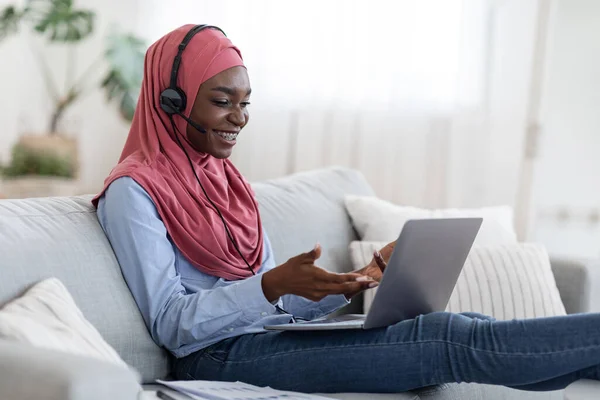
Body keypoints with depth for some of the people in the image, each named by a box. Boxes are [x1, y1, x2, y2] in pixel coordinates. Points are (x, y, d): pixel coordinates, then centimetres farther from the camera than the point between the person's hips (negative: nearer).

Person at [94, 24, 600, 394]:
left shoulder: (225, 180, 18)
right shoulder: (134, 191, -6)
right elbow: (169, 321, -13)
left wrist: (359, 280, 0)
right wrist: (271, 285, -26)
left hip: (267, 338, 7)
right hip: (220, 357, -7)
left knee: (460, 329, -13)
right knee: (448, 341, -20)